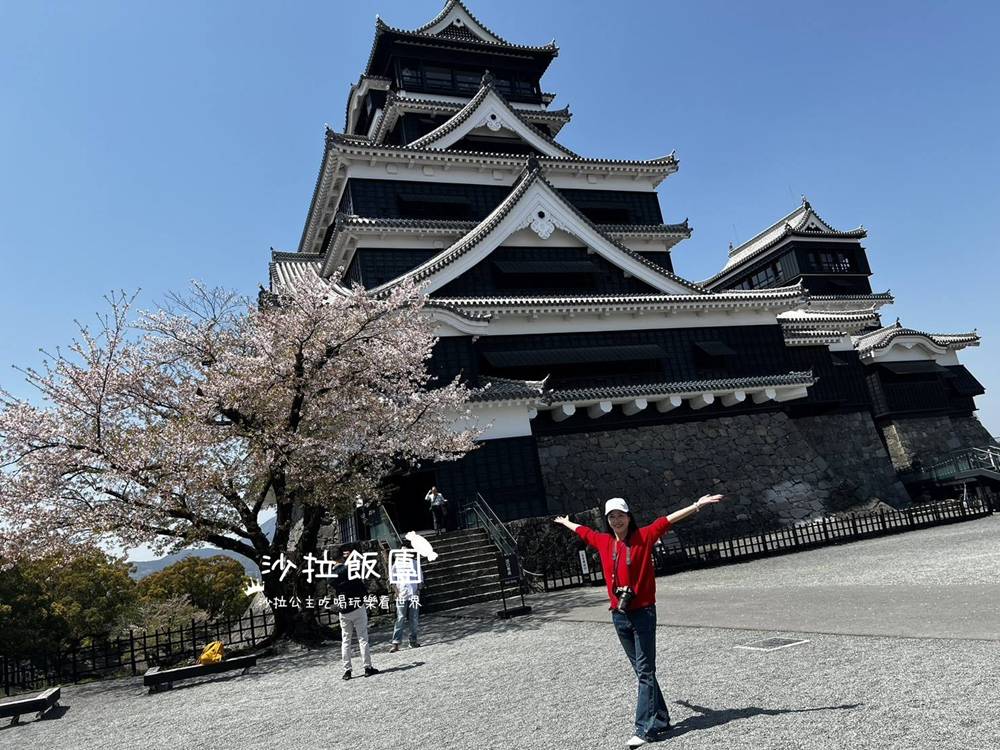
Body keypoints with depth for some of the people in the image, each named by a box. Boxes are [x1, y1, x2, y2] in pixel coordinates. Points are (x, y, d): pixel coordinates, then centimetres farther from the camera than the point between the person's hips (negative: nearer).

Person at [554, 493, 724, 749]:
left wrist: (697, 505, -17)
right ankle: (660, 721, 23)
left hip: (643, 613, -5)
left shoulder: (643, 536, -5)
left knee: (645, 671, -4)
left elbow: (668, 519, -11)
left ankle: (645, 729, -2)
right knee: (642, 671, 12)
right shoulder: (603, 542, 7)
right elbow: (584, 531, 24)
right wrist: (566, 523, 40)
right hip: (619, 615, 5)